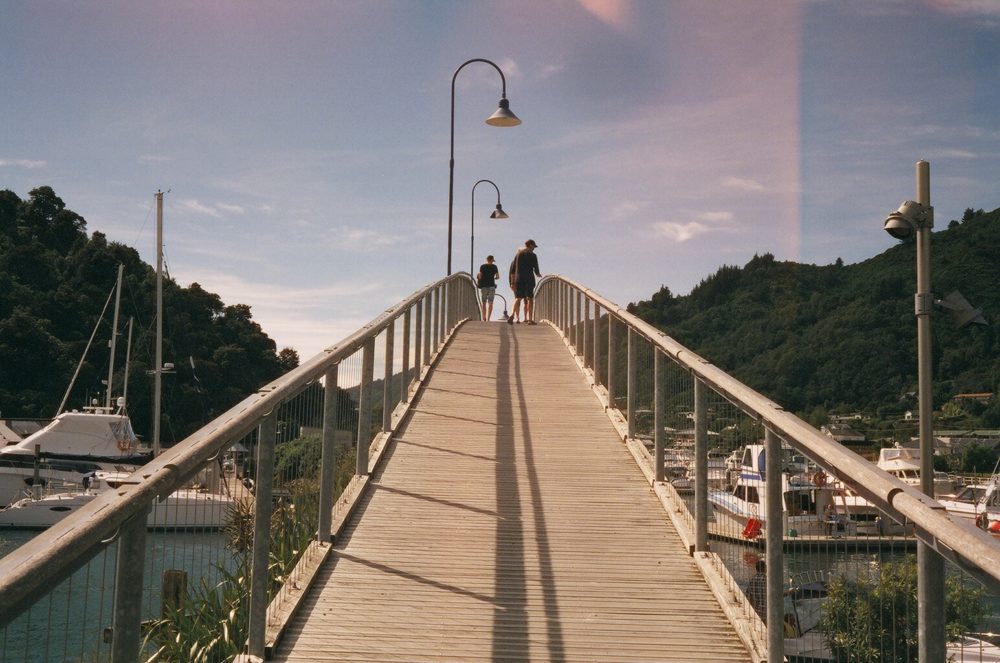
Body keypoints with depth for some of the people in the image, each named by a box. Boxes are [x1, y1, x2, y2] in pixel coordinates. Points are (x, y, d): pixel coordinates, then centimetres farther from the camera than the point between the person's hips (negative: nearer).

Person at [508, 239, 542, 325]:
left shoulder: (518, 254, 10)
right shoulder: (532, 255, -3)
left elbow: (512, 270, 9)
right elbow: (536, 270, -3)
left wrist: (512, 282, 12)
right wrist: (538, 274, 20)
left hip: (518, 279, 3)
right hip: (529, 279, -3)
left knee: (517, 298, 5)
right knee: (530, 299, 5)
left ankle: (512, 315, -20)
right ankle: (530, 319, 3)